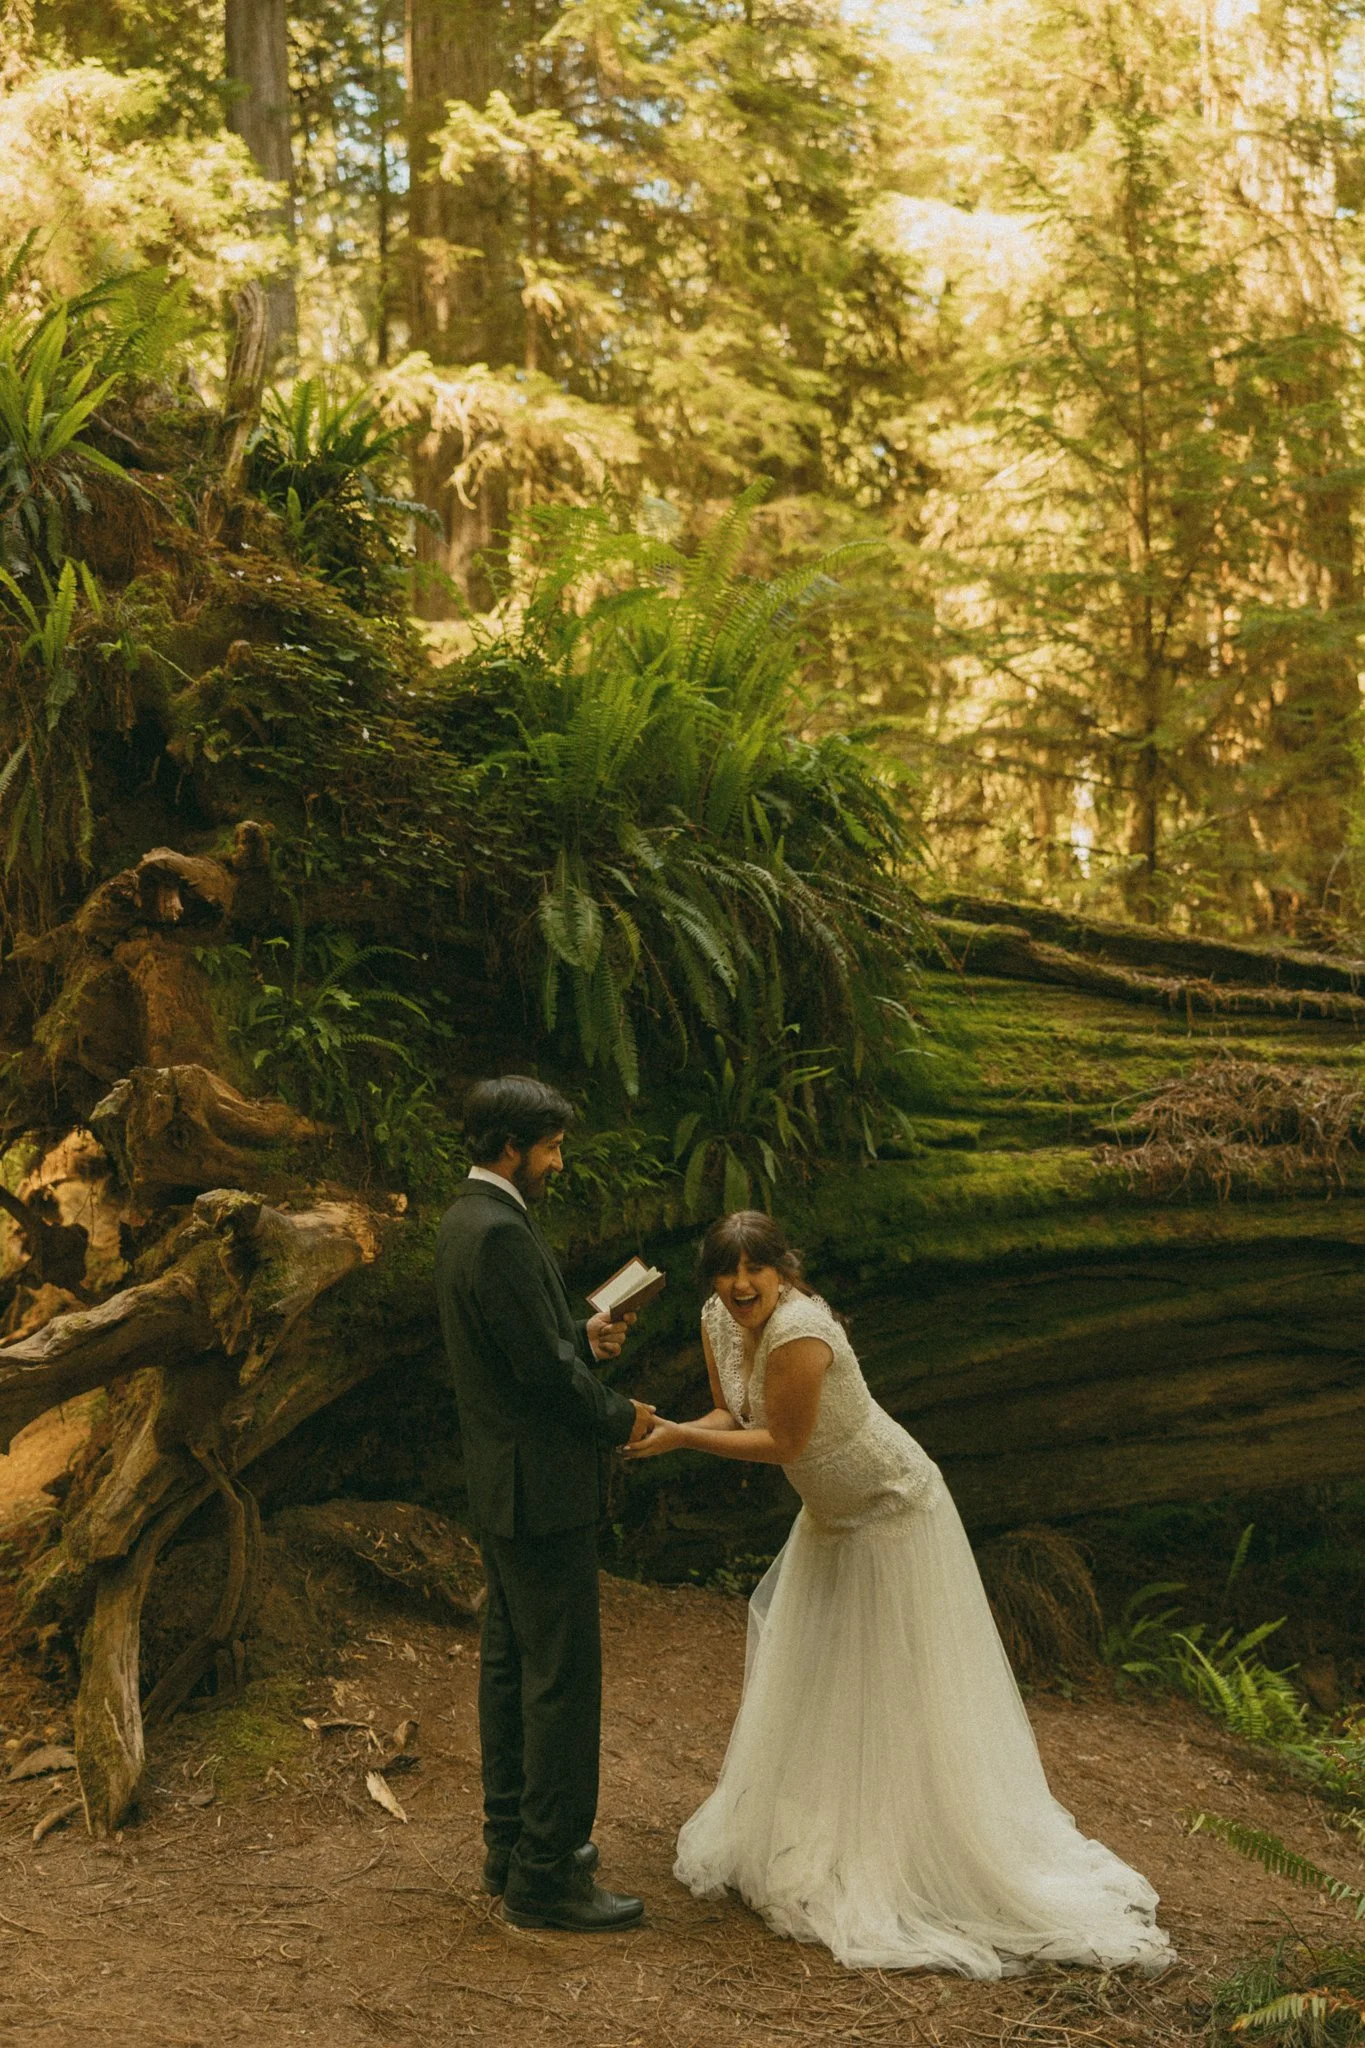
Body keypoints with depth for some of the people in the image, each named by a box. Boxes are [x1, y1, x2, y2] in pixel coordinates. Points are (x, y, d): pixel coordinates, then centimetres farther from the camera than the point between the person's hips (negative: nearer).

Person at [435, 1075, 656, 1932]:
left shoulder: (466, 1219, 10)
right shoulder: (501, 1233, -23)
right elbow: (543, 1370, -22)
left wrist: (581, 1336, 6)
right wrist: (619, 1418, -8)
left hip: (502, 1484, 11)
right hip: (541, 1487, -11)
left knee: (510, 1661, 18)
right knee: (563, 1677, -3)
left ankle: (512, 1842, 29)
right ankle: (545, 1875, 5)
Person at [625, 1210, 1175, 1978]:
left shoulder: (799, 1331, -33)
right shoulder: (720, 1320, -6)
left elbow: (783, 1443, -27)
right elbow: (731, 1415, 3)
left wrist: (681, 1437, -25)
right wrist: (663, 1432, -17)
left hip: (891, 1513, -10)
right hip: (831, 1518, 10)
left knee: (901, 1690, 2)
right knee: (801, 1668, 20)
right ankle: (811, 1831, 39)